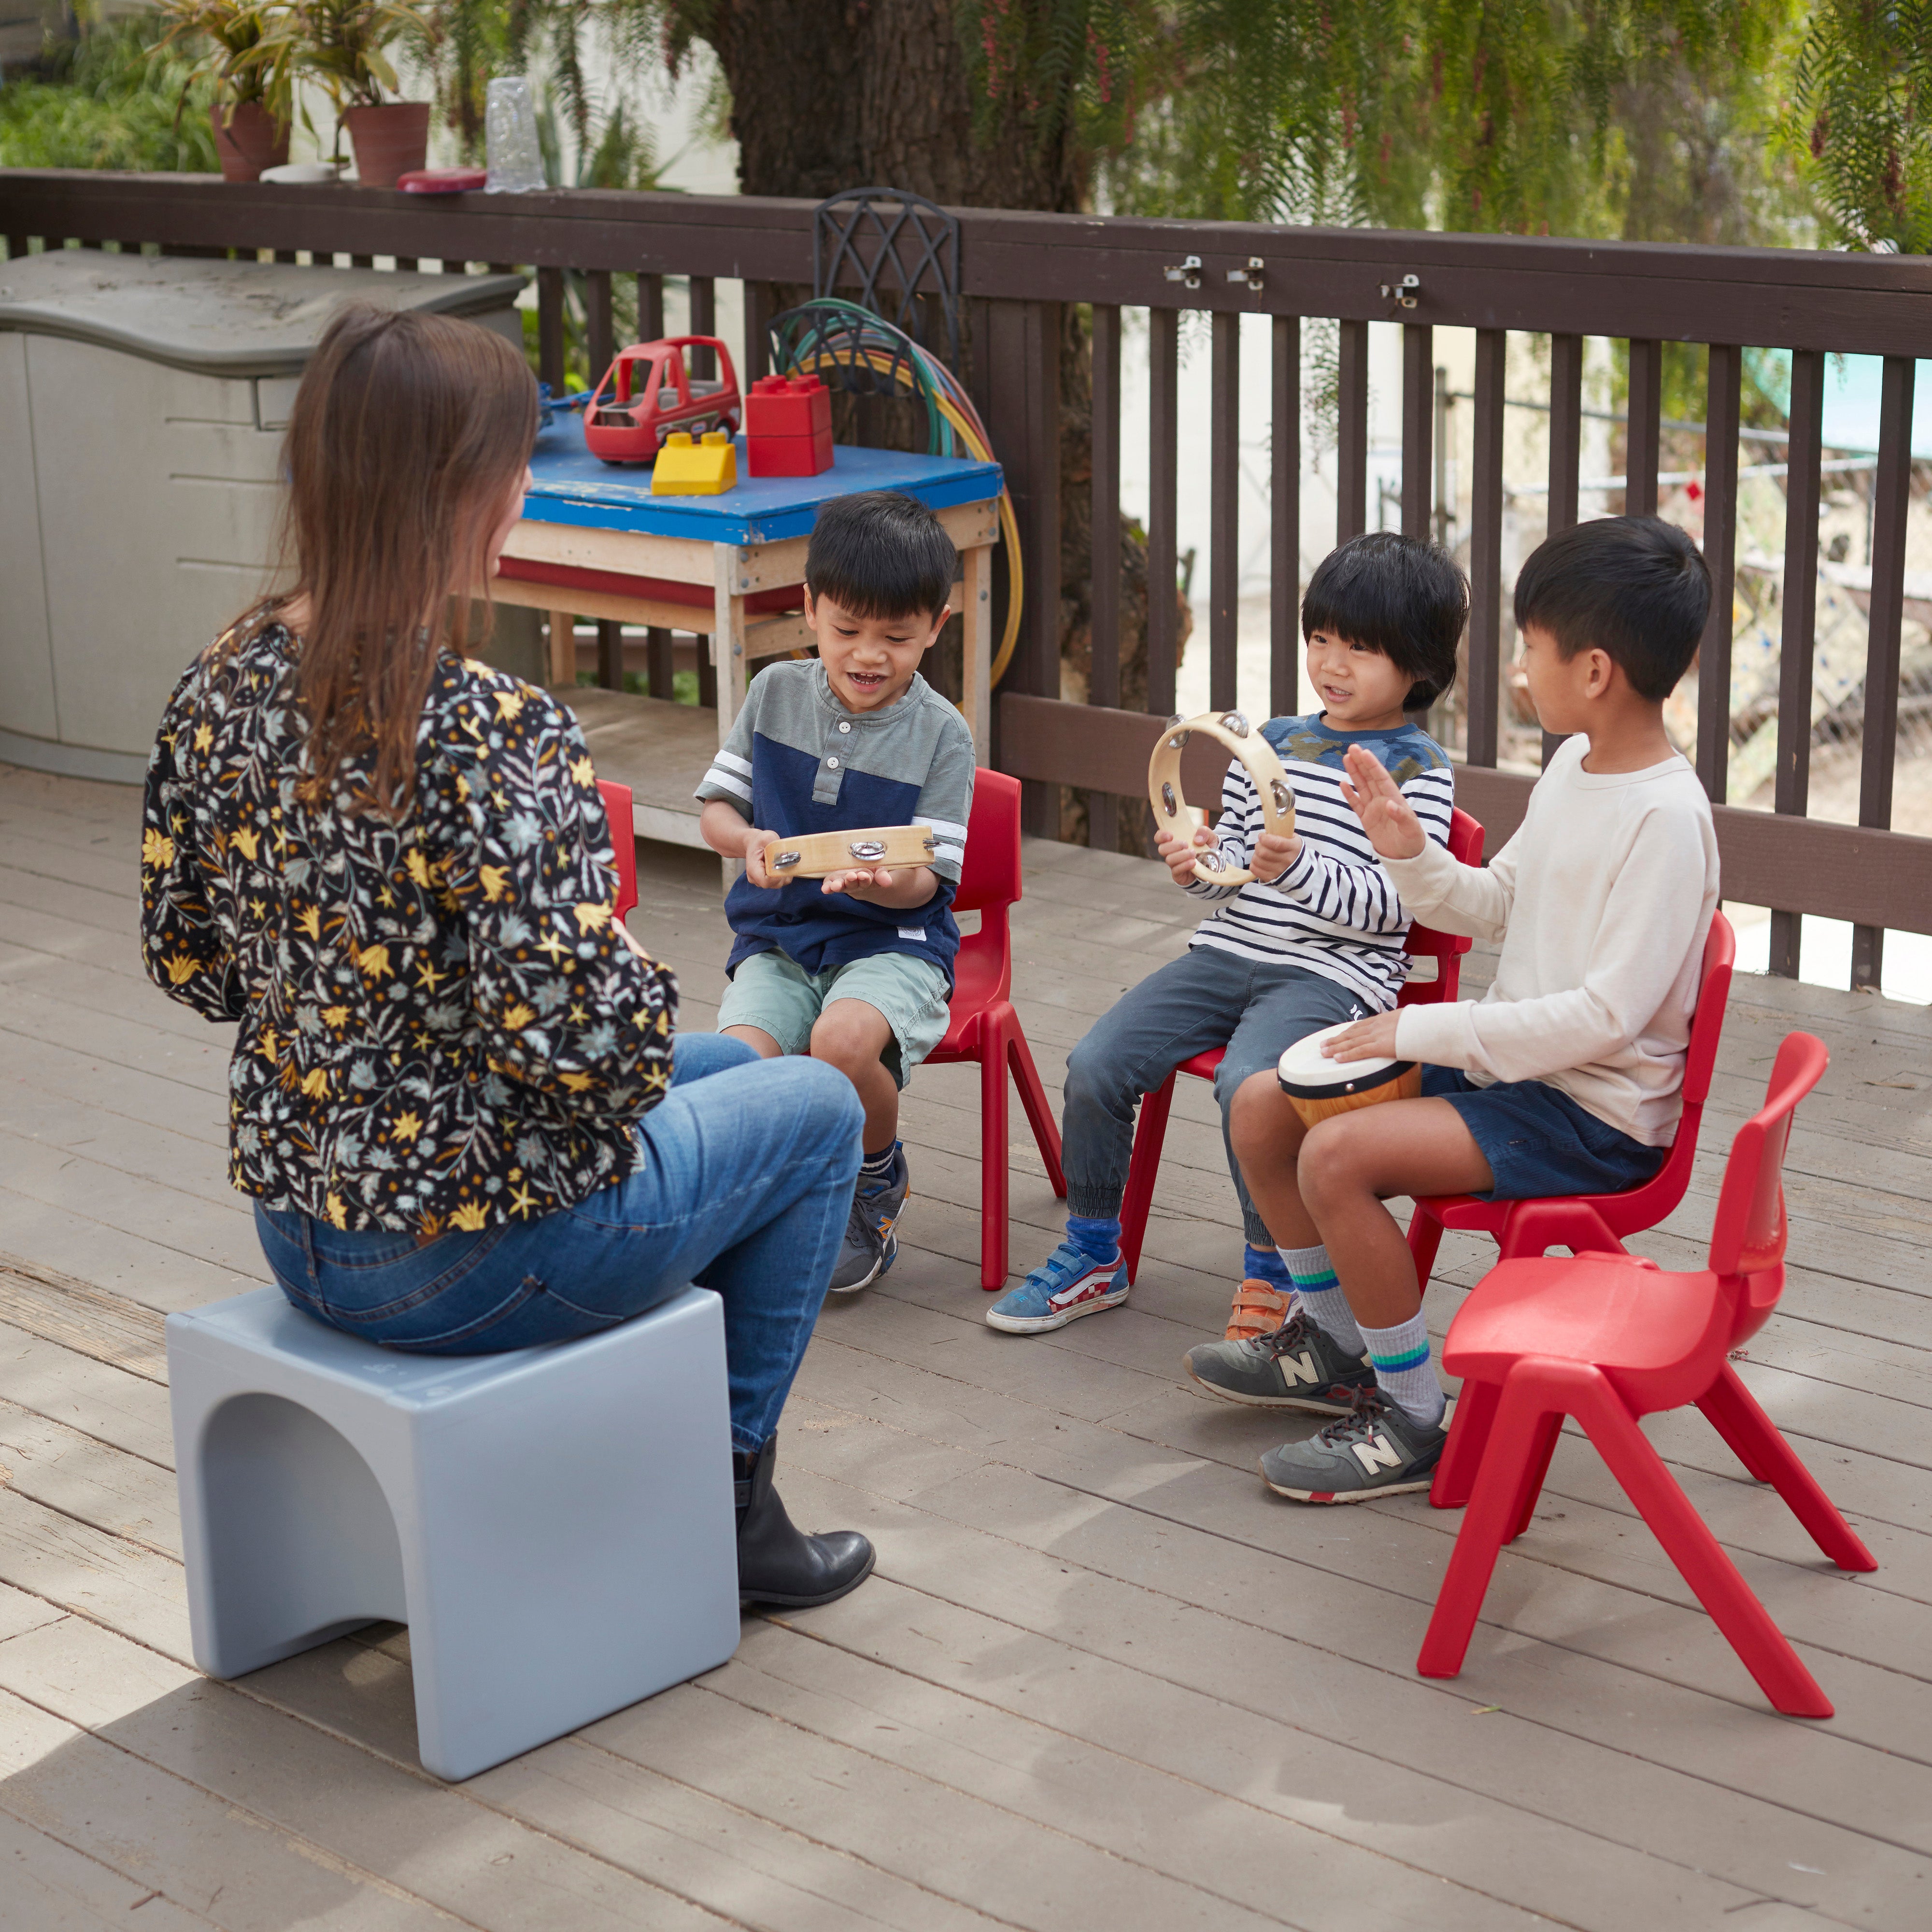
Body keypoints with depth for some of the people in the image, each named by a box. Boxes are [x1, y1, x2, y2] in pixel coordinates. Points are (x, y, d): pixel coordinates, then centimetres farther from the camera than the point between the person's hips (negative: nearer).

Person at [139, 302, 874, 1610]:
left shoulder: (224, 689, -4)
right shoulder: (492, 736, -28)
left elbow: (184, 955, 6)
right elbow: (578, 1036, -30)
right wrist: (645, 977, -8)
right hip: (469, 1259, -8)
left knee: (725, 1061, 31)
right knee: (816, 1109, 19)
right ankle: (731, 1502, 28)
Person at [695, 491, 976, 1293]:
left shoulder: (940, 733, -3)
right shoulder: (775, 693, 6)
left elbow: (928, 880, -5)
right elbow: (716, 806, 11)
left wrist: (880, 881, -29)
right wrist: (748, 841, -13)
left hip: (892, 940, -3)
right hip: (778, 936, 3)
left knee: (843, 1042, -36)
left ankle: (877, 1182, -1)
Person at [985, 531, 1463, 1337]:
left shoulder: (1419, 771, -2)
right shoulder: (1271, 743, 16)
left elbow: (1392, 903, -11)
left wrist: (1298, 867, -25)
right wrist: (1200, 865, -2)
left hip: (1333, 974, -6)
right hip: (1228, 950, 6)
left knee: (1245, 1082, -33)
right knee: (1094, 1062, -11)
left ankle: (1272, 1269, -11)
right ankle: (1093, 1255, 7)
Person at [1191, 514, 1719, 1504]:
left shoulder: (1666, 819, -23)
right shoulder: (1573, 765, 6)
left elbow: (1607, 1014, -27)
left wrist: (1423, 1029, -23)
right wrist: (1409, 853, -2)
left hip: (1591, 1114, -10)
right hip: (1506, 1058, 10)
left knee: (1338, 1155, -26)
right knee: (1261, 1107, 6)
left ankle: (1412, 1420, -10)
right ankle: (1334, 1338, 25)